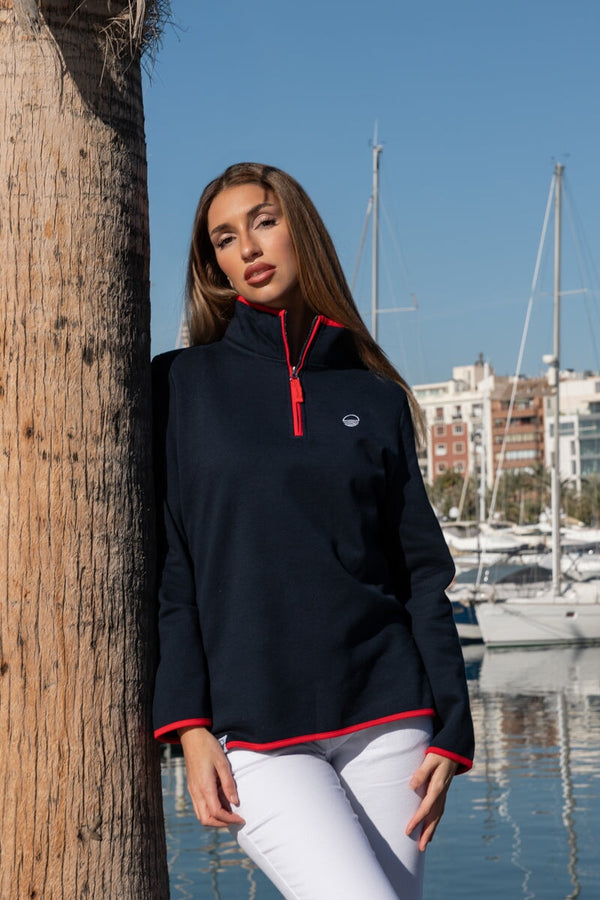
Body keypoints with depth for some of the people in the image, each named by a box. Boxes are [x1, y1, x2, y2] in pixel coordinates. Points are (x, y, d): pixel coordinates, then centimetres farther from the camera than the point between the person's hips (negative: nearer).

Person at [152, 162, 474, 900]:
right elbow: (165, 568, 1)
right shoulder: (180, 386, 6)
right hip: (257, 734, -2)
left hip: (386, 718, 3)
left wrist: (448, 730, 2)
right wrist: (188, 726, -7)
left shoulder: (376, 397, 11)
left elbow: (423, 571, 10)